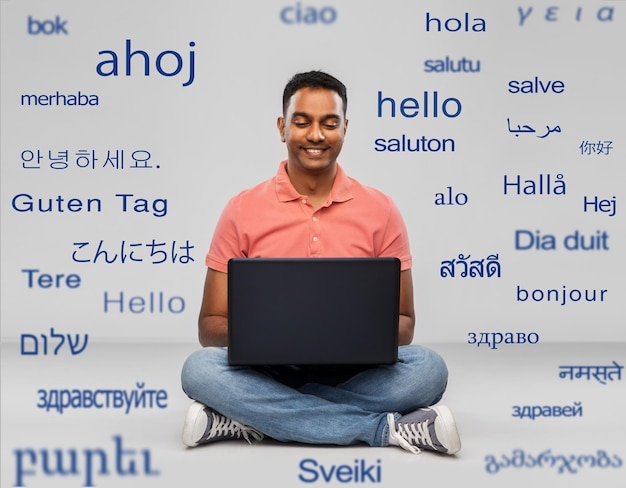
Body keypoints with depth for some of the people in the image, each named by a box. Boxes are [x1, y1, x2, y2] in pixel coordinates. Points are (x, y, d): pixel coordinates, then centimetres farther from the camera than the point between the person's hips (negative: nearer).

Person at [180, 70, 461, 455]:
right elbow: (211, 324, 2)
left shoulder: (380, 211, 4)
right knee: (200, 369, -31)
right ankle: (386, 429, -25)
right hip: (269, 370, 0)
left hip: (352, 373, 1)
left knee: (429, 368, -28)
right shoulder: (242, 211, 2)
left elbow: (403, 322, 6)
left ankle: (251, 419, -24)